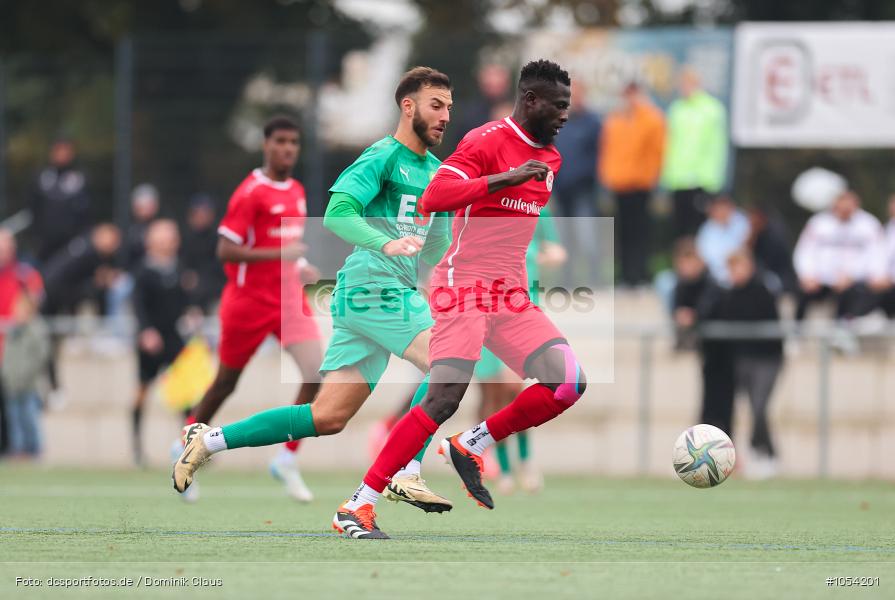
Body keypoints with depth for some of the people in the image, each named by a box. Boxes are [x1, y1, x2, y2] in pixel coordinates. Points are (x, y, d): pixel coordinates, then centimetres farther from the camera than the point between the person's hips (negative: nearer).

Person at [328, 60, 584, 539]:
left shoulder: (550, 158, 15)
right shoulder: (487, 141, -11)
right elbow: (433, 198, -25)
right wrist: (506, 177, -30)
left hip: (512, 296, 8)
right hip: (465, 285, -8)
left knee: (568, 385, -8)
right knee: (444, 398, -17)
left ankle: (471, 446, 8)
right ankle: (358, 506, -13)